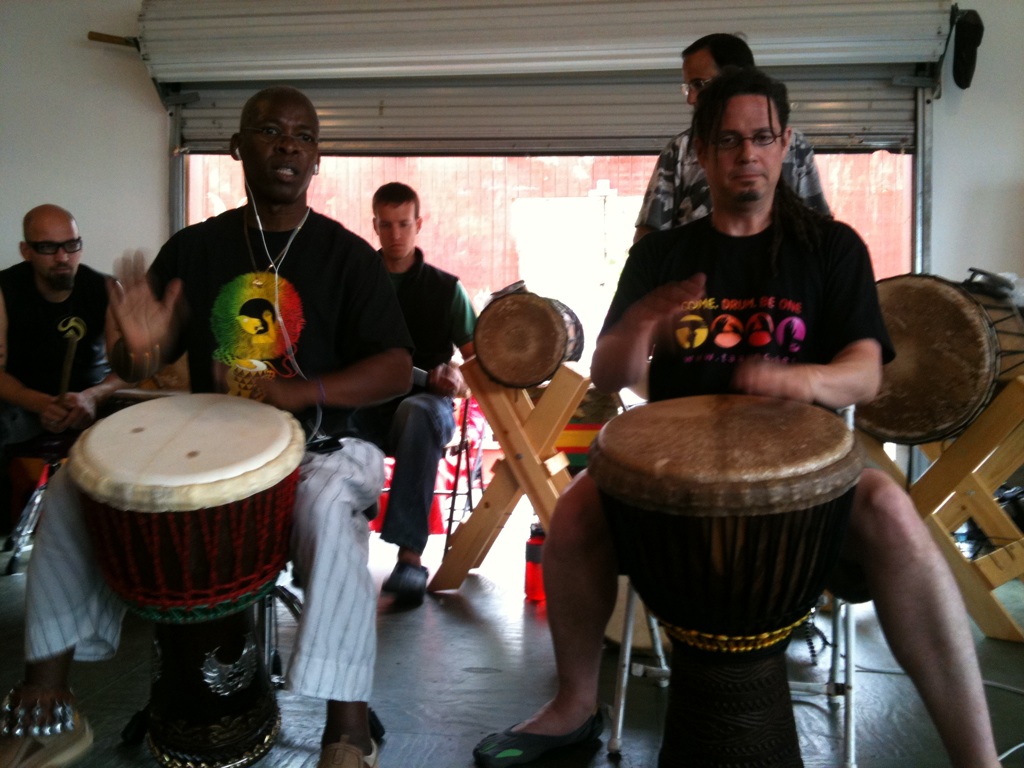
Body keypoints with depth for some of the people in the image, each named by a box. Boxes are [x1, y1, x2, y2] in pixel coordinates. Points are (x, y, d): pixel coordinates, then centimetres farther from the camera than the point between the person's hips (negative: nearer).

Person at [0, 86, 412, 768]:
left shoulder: (347, 255, -1)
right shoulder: (194, 249, 7)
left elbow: (397, 370, -10)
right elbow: (135, 366, 9)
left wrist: (299, 392, -27)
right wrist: (140, 348, -17)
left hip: (313, 448, -3)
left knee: (330, 509, -36)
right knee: (76, 483, -13)